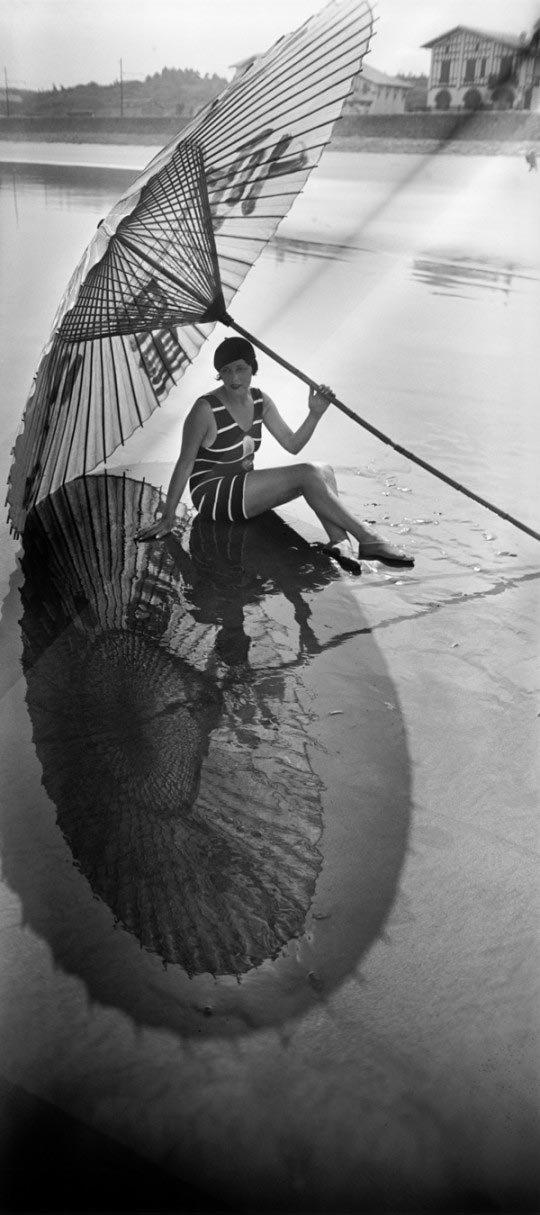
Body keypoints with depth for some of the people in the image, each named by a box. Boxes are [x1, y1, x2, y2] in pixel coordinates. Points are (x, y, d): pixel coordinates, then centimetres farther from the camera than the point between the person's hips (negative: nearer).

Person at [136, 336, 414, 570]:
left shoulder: (260, 402, 5)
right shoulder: (206, 409, -15)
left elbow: (292, 444, 10)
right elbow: (185, 464, -13)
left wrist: (314, 414, -6)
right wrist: (168, 517, -13)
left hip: (243, 491, 8)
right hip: (212, 497, -8)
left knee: (324, 470, -10)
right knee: (308, 474, -23)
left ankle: (338, 540, -30)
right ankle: (368, 541, -23)